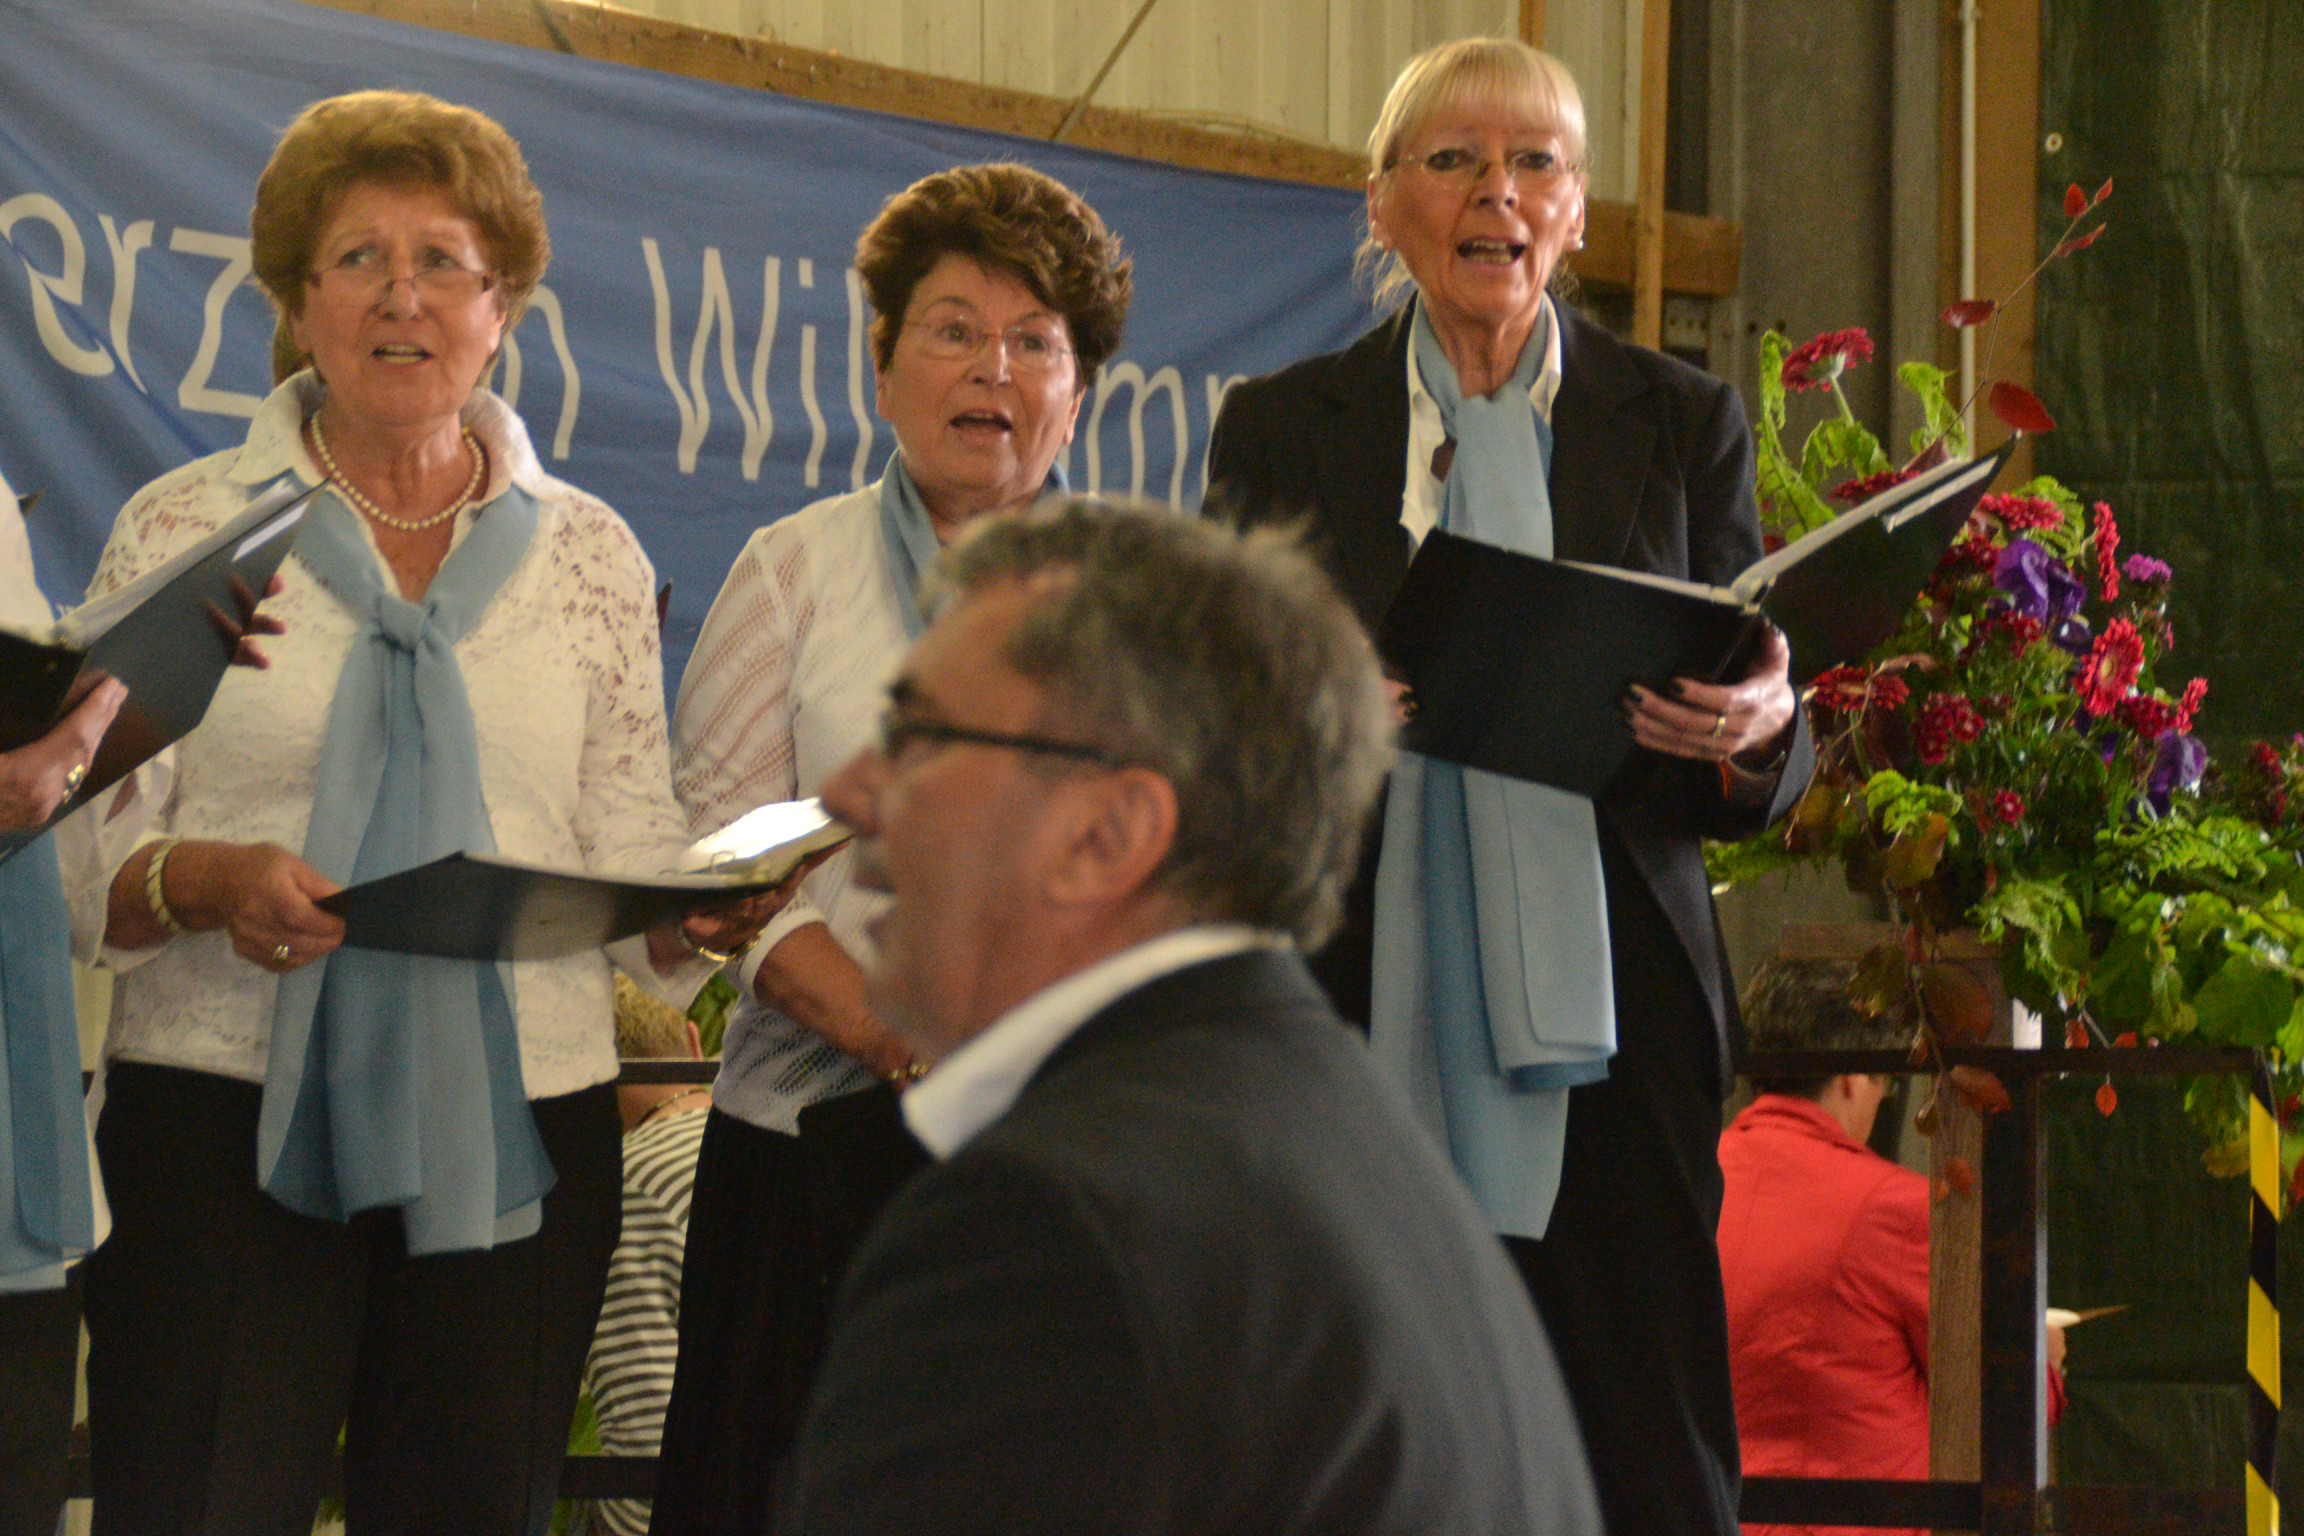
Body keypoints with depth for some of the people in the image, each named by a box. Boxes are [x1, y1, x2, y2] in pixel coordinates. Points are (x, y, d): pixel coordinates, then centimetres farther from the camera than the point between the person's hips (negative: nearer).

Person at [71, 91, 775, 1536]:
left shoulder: (590, 554, 13)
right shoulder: (186, 528, 6)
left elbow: (637, 865, 12)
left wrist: (702, 916, -10)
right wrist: (202, 882, -17)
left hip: (518, 1129, 2)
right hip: (227, 1113, -2)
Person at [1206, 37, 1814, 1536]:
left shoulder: (1683, 424, 12)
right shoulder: (1281, 429, 11)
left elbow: (1764, 784, 9)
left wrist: (1755, 730, -14)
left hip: (1611, 1024, 0)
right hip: (1365, 1022, 0)